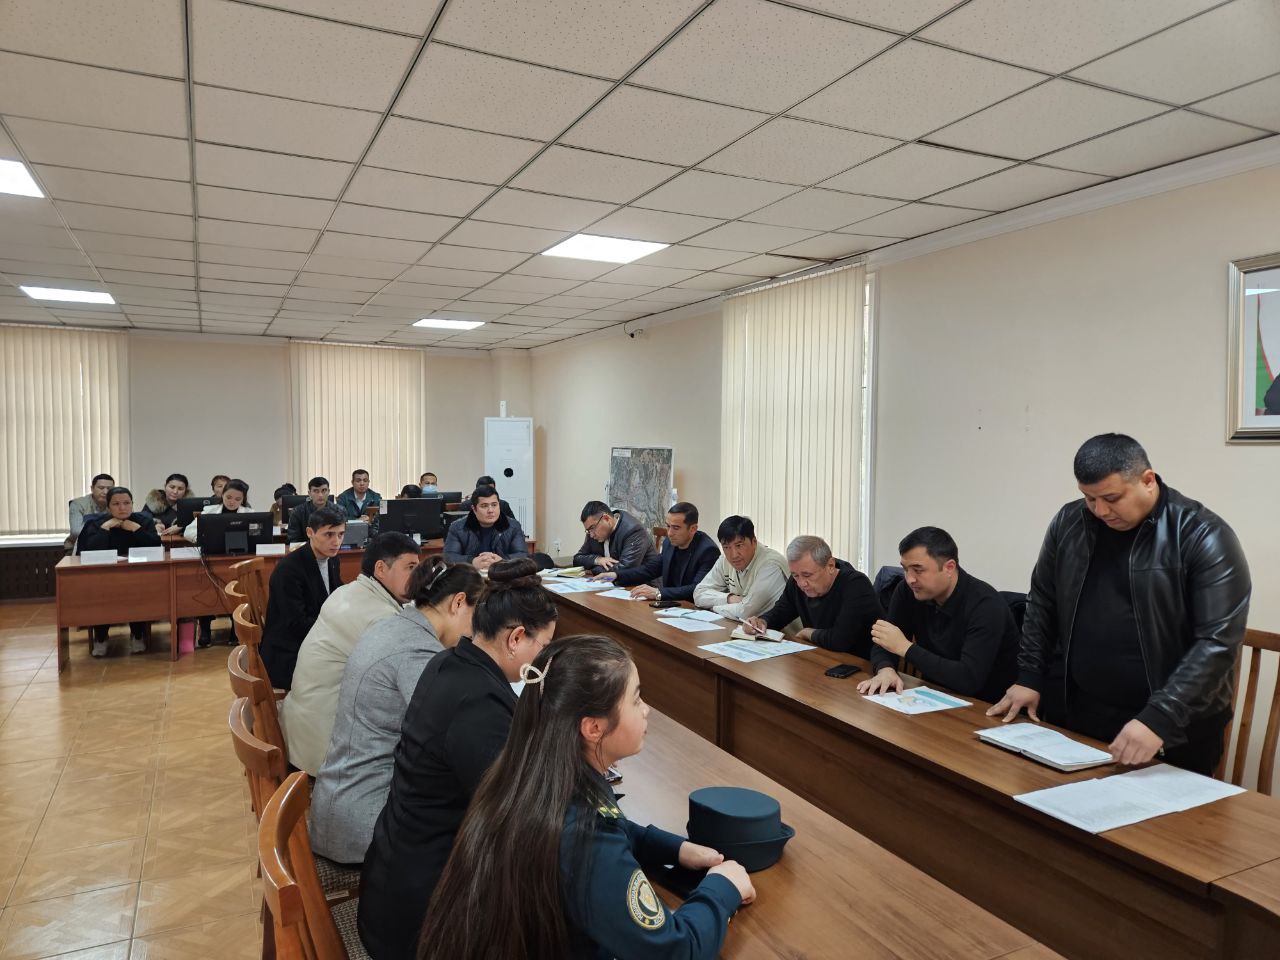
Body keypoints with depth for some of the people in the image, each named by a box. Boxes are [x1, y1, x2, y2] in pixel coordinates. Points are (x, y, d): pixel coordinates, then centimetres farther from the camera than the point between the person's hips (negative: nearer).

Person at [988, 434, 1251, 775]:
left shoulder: (1203, 536, -14)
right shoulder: (1069, 523, 0)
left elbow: (1218, 640, -20)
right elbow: (1042, 604, 10)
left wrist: (1159, 718, -27)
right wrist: (1029, 678, 6)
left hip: (1176, 728, -4)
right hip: (1079, 715, 4)